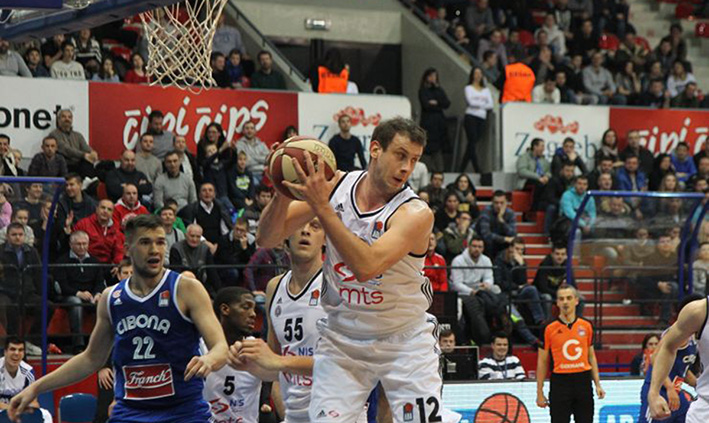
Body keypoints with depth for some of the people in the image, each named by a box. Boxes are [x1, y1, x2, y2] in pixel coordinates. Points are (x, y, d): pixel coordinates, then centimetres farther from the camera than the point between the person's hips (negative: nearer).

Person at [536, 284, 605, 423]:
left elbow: (591, 356, 14)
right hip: (560, 382, -2)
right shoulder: (549, 329, -2)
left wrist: (597, 384, 7)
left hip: (583, 381, 2)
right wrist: (540, 392, -1)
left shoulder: (586, 326, 6)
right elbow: (542, 362, 2)